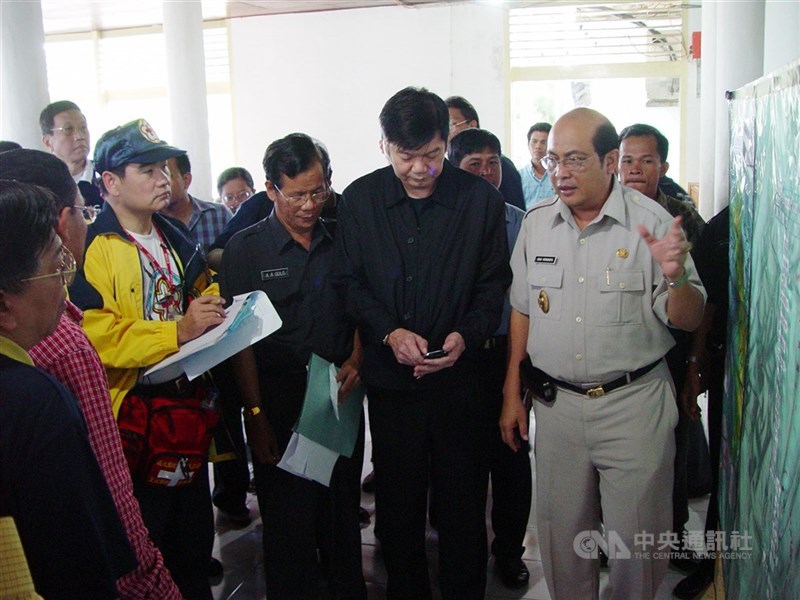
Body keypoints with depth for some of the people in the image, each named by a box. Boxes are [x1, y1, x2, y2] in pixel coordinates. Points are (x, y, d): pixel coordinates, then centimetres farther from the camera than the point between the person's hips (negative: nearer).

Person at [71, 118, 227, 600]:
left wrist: (212, 312, 5)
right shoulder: (93, 249, -14)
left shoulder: (177, 243, 13)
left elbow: (202, 296, 27)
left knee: (194, 537, 20)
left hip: (188, 408, 8)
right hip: (134, 420, -7)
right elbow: (95, 336, -23)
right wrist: (177, 331, -29)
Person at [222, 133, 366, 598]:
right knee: (287, 519, 5)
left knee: (343, 512, 13)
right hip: (278, 404, -2)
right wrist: (255, 415, -12)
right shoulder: (246, 248, -3)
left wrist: (354, 362, -6)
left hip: (340, 399, 3)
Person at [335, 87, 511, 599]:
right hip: (389, 377, 2)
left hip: (459, 378, -1)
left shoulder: (481, 198, -3)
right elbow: (350, 281, 2)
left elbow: (494, 283, 1)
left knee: (463, 501, 8)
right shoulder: (360, 199, 0)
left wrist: (466, 335, -16)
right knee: (397, 499, 15)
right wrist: (390, 332, -13)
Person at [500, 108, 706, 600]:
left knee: (637, 538, 8)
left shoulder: (651, 222, -8)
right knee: (561, 532, 16)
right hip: (555, 403, 3)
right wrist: (512, 393, 9)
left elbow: (688, 320, -6)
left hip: (634, 403, -3)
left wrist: (675, 278, -28)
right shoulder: (536, 223, 3)